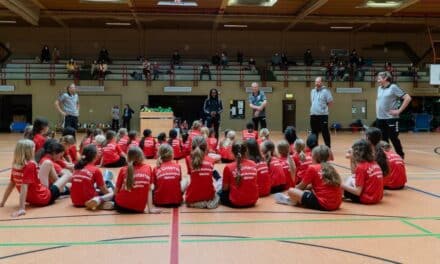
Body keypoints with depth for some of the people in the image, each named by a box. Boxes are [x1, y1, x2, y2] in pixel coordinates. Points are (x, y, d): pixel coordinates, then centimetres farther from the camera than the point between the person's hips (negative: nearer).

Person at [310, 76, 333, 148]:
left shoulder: (326, 91, -7)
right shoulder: (312, 91, 14)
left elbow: (330, 102, -6)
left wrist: (324, 107, 0)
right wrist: (314, 108, 13)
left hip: (323, 115, -6)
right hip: (313, 115, 6)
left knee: (325, 132, -4)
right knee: (314, 132, 12)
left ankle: (328, 147, 3)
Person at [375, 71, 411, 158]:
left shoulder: (393, 87, -9)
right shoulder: (379, 88, 11)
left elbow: (408, 98, -13)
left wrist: (399, 111, -13)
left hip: (391, 118, -6)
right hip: (380, 118, 6)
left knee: (394, 138, 3)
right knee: (383, 139, 9)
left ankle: (401, 156, 20)